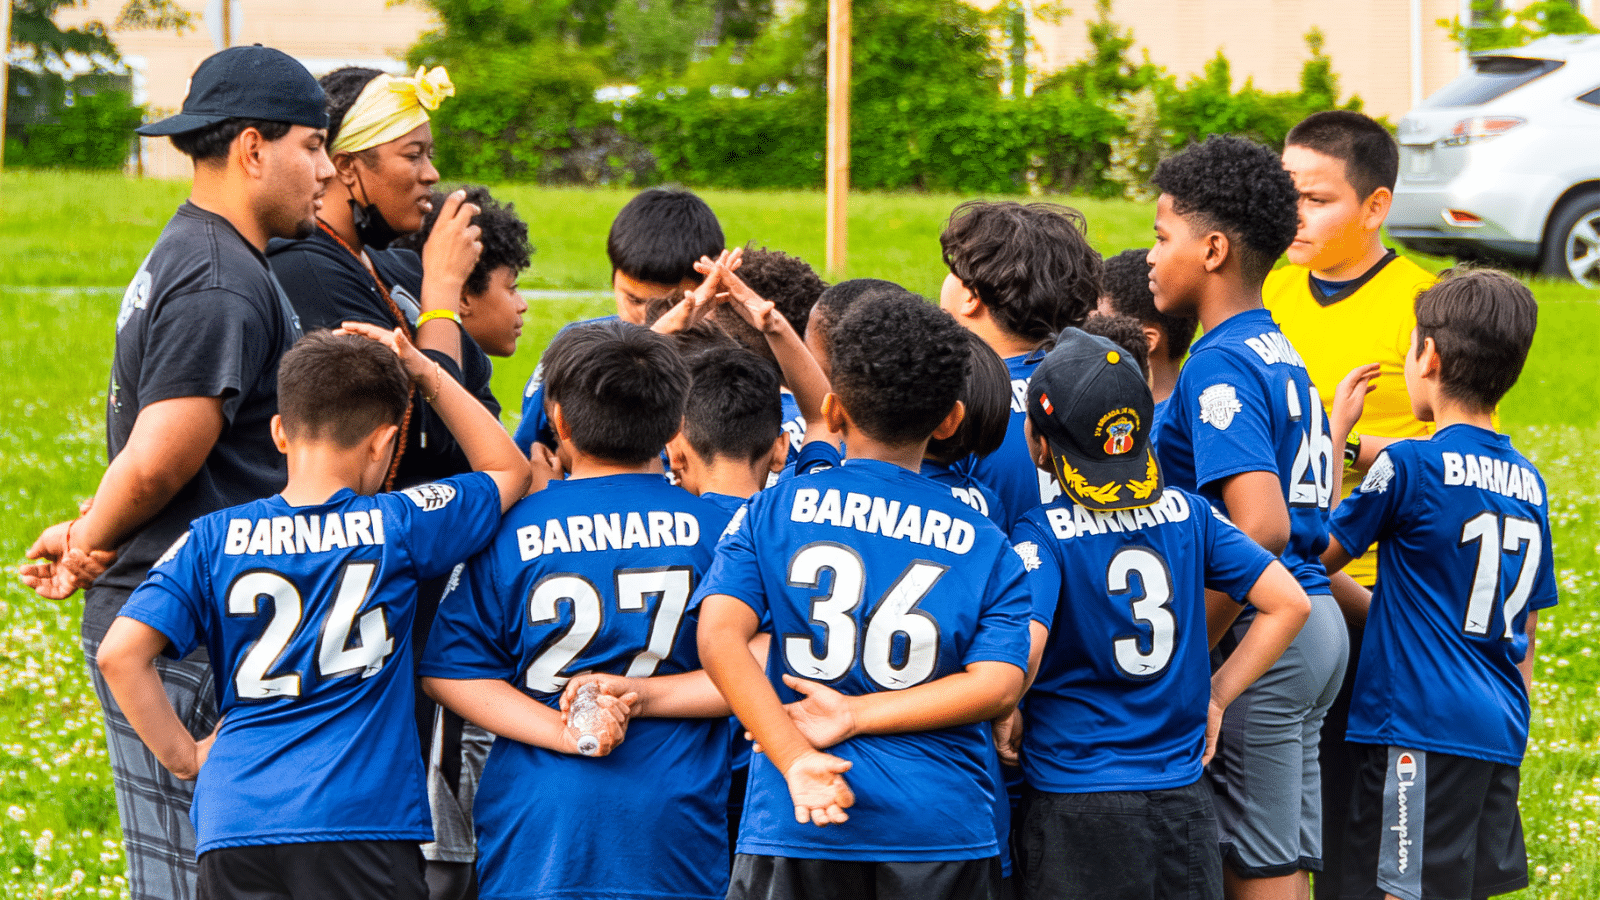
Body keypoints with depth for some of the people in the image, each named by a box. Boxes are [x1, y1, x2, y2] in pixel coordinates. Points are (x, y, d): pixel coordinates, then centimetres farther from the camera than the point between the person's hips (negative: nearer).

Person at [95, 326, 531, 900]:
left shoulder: (213, 540, 5)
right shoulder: (397, 529, 3)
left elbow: (120, 653, -5)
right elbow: (509, 469, 21)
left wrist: (184, 756, 6)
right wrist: (428, 375, 22)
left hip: (235, 818, 2)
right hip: (363, 822, -2)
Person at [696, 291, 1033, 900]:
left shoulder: (771, 513, 4)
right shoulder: (987, 548, 5)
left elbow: (720, 637, -11)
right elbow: (999, 684, -7)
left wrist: (796, 759, -17)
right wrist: (858, 716, -9)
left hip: (796, 826, -1)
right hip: (945, 825, 1)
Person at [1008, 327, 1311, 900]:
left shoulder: (1042, 536, -10)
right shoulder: (1187, 513, 4)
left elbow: (1023, 647, -25)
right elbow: (1289, 603, 5)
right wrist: (1216, 695, 10)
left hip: (1077, 803, -4)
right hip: (1184, 798, 4)